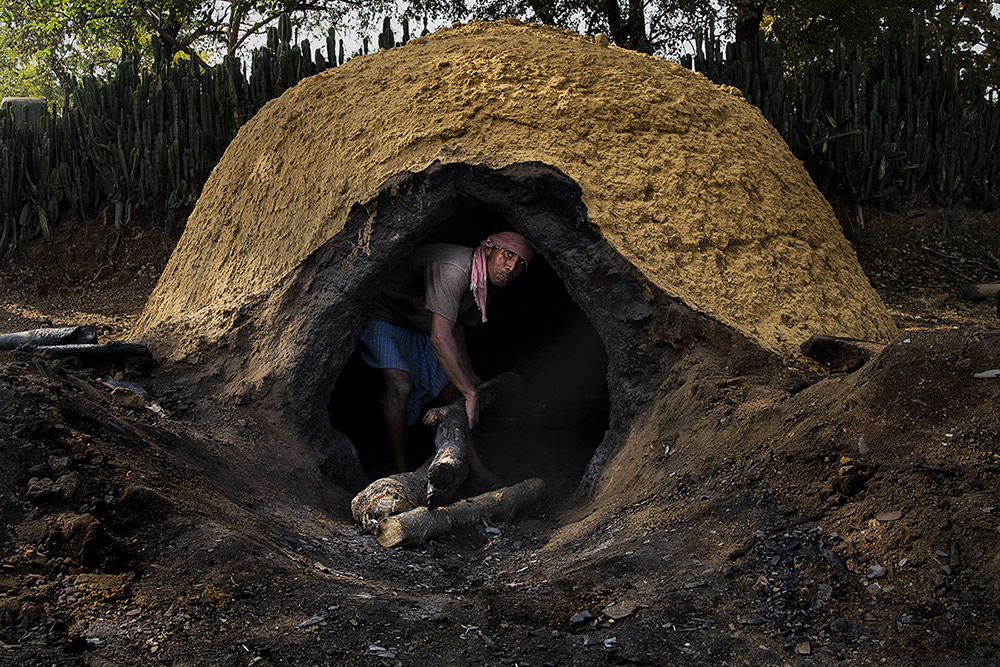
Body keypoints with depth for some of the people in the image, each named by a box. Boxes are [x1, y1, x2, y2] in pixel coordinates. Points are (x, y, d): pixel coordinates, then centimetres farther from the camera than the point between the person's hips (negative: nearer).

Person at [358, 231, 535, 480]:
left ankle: (476, 468, 14)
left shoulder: (486, 283, -4)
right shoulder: (452, 269, -36)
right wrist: (471, 394, -39)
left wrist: (469, 375, 11)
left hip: (420, 330, 10)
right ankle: (401, 472, -18)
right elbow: (440, 337, -43)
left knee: (451, 391, 7)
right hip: (386, 319, -9)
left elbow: (455, 324, 12)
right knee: (401, 386, -28)